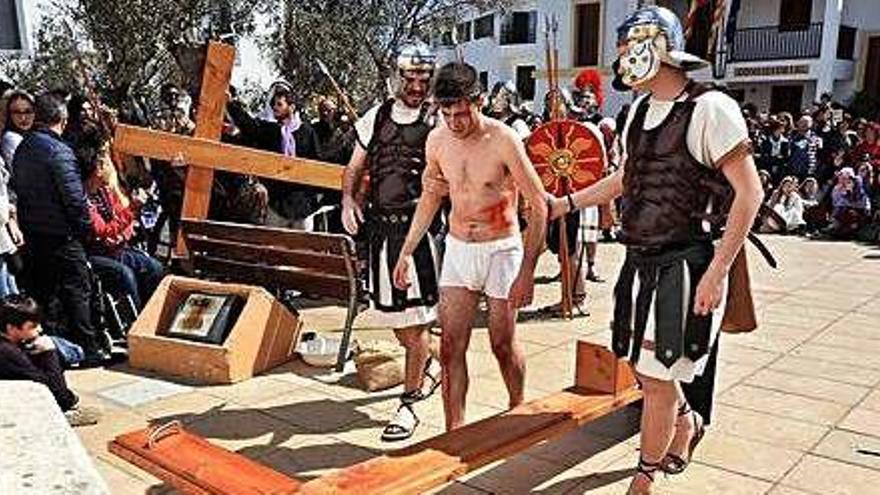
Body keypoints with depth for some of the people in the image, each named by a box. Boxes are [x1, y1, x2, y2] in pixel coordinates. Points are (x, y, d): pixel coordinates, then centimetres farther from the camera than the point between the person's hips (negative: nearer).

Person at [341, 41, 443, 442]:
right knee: (391, 316, 14)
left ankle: (409, 404, 11)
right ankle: (427, 365, 43)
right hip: (380, 228, 5)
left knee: (414, 319, -2)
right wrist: (348, 201, -1)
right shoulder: (375, 118, 10)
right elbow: (354, 169, 17)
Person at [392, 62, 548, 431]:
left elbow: (539, 206, -15)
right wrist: (406, 252, 10)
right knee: (451, 347, 1)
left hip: (502, 250, -4)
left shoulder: (503, 140, -17)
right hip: (458, 249, 4)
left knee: (503, 345, 8)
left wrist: (527, 270, -20)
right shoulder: (437, 140, -2)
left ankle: (518, 409, 34)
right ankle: (454, 433, 10)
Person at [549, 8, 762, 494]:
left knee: (657, 376, 3)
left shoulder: (709, 108, -14)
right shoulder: (640, 109, 9)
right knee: (646, 367, 17)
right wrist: (566, 203, 23)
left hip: (683, 265, -7)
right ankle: (686, 421, 47)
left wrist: (717, 272, -18)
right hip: (640, 261, 7)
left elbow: (749, 192, -14)